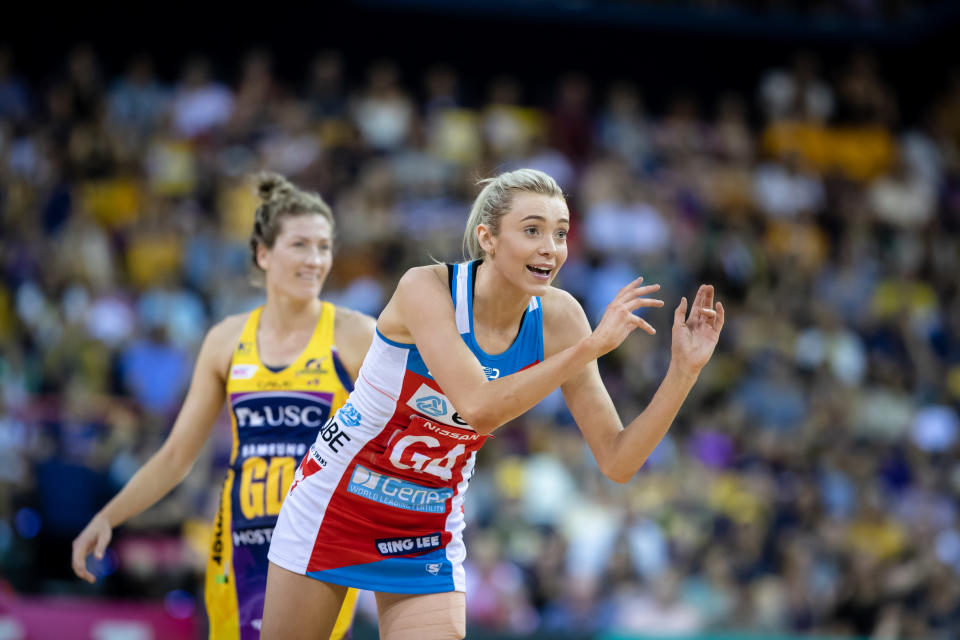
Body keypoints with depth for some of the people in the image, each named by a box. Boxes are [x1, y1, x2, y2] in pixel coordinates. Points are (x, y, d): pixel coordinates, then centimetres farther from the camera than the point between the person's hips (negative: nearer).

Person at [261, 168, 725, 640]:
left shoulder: (557, 320, -11)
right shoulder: (425, 289, -23)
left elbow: (616, 463, -11)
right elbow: (479, 407, -36)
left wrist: (684, 370, -22)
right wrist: (590, 346, -35)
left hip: (431, 528, 3)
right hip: (333, 505, -3)